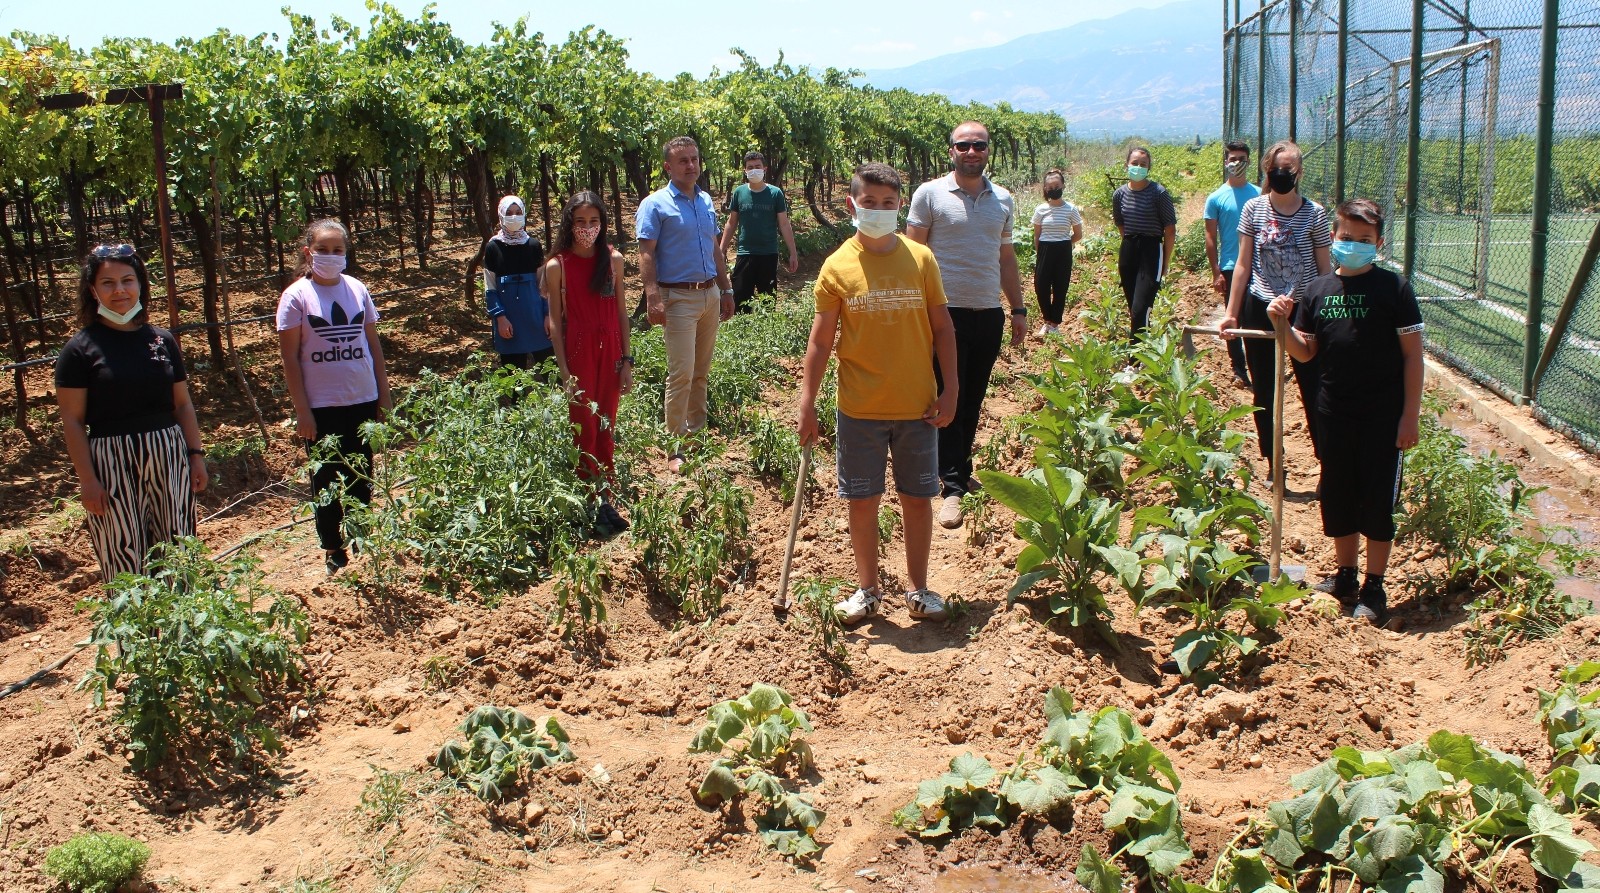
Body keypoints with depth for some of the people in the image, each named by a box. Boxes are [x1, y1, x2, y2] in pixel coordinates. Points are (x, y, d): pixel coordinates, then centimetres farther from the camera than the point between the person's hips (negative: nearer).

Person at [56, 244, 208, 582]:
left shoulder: (162, 340, 8)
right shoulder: (81, 348, -4)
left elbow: (183, 405, 13)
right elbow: (72, 421, -5)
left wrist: (196, 454, 6)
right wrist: (86, 479, -10)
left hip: (168, 455, 4)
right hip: (112, 464, -3)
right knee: (124, 558, 1)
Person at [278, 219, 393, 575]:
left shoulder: (357, 289, 3)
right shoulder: (296, 296, -7)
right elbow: (290, 357, -6)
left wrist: (384, 395, 8)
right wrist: (301, 410, -9)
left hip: (363, 401, 3)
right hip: (322, 407, -3)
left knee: (361, 477, 11)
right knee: (327, 479, 7)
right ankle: (334, 551, 18)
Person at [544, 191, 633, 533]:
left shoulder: (613, 259, 1)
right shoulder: (558, 266, -7)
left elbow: (621, 312, 6)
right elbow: (555, 321, -5)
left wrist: (626, 361, 4)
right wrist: (564, 372, -8)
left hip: (610, 351, 3)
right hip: (578, 352, -3)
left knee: (605, 428, 9)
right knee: (584, 428, 4)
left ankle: (605, 499, 17)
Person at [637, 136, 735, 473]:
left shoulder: (706, 201, 13)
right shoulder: (656, 205, -7)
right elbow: (646, 255, -13)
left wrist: (726, 290, 19)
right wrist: (653, 297, -23)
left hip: (710, 294, 7)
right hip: (679, 297, -7)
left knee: (702, 370, 13)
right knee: (681, 373, -8)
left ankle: (698, 431, 24)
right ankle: (676, 447, -2)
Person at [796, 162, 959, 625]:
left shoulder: (920, 260, -1)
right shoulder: (837, 267, -4)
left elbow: (942, 328, 5)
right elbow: (821, 340, 0)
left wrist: (951, 389, 0)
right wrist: (807, 404, -3)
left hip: (917, 406, 1)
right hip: (859, 409, -1)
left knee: (918, 498, 10)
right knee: (863, 501, 8)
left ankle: (918, 588, 25)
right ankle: (867, 590, 24)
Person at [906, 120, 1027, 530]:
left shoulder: (1003, 200, 11)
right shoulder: (930, 194, -2)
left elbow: (1006, 259, 17)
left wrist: (1018, 309, 13)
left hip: (989, 313, 4)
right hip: (947, 312, -4)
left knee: (973, 399, 11)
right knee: (949, 397, -3)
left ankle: (961, 469, 25)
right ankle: (952, 486, 0)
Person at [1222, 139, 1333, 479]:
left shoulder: (1315, 214, -3)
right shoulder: (1253, 209, 0)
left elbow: (1325, 270, 2)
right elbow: (1243, 265, 3)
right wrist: (1231, 313, 1)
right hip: (1260, 309, 2)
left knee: (1313, 390, -2)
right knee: (1263, 391, 9)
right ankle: (1272, 464, 22)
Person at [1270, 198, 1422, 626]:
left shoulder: (1393, 289, -6)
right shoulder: (1317, 290, 5)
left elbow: (1413, 354, -6)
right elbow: (1305, 352, 8)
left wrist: (1410, 415, -9)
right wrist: (1283, 323, -12)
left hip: (1382, 415, -4)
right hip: (1334, 413, 4)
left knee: (1377, 500, 2)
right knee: (1337, 497, 13)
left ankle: (1374, 587, 14)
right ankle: (1344, 578, 28)